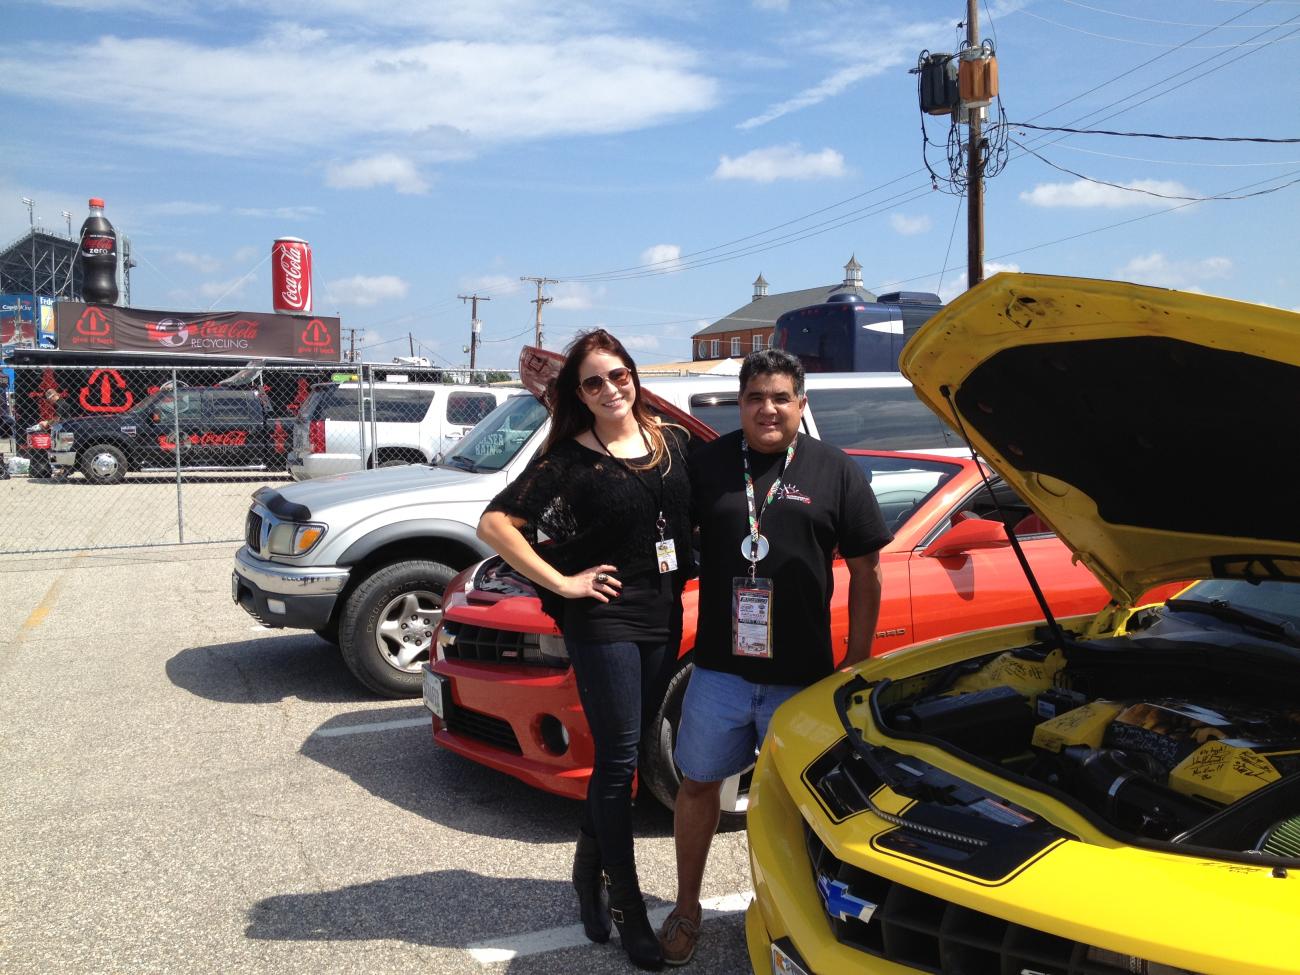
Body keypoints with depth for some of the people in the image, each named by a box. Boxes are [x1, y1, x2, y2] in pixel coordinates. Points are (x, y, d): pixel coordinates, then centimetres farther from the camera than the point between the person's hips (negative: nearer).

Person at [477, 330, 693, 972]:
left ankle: (589, 869, 34)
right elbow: (494, 523, -14)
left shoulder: (673, 442, 6)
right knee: (619, 760, 0)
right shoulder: (569, 457, -8)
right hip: (603, 620, -5)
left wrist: (692, 564, 6)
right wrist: (561, 583, -15)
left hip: (664, 617, 5)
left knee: (619, 754, 15)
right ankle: (627, 907, 13)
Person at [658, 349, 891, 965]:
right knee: (698, 783, 12)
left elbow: (865, 574, 3)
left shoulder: (835, 472, -1)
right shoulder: (707, 463, 2)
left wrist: (856, 665, 0)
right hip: (718, 666, 1)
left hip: (801, 675, -1)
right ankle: (686, 909, 32)